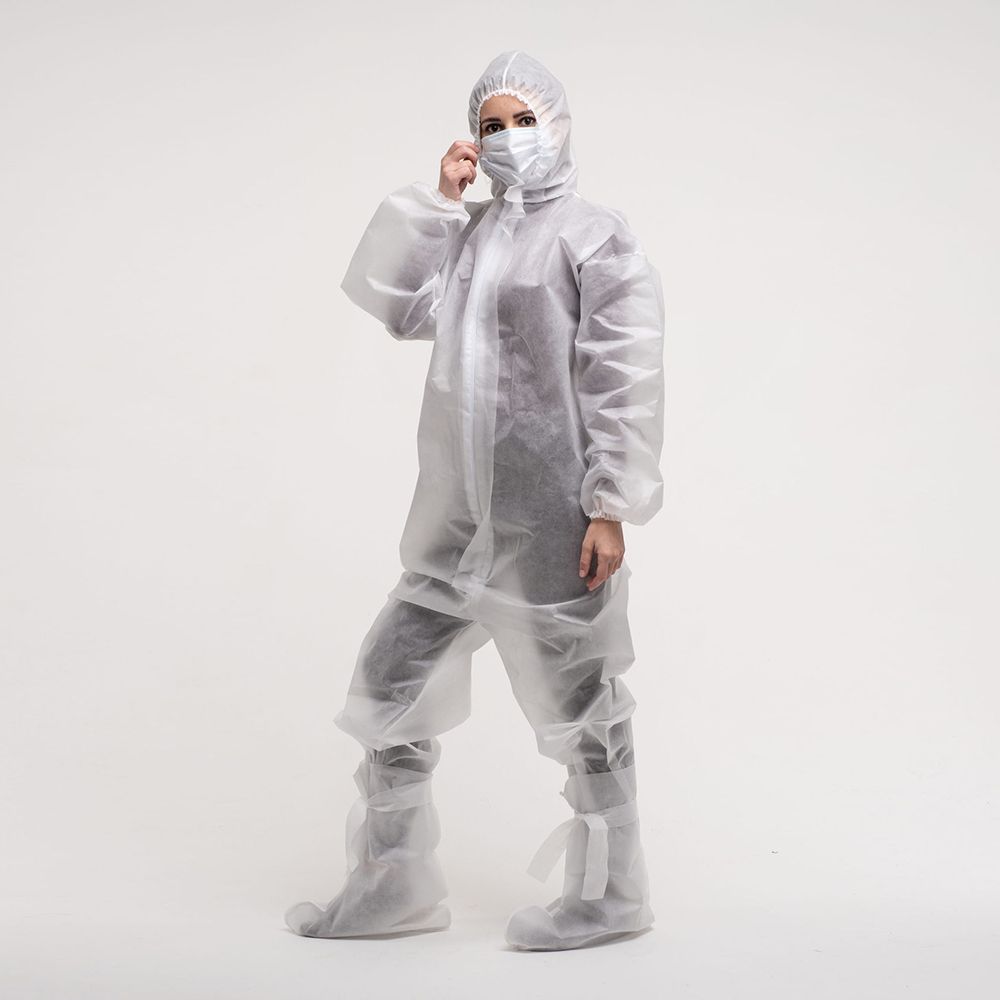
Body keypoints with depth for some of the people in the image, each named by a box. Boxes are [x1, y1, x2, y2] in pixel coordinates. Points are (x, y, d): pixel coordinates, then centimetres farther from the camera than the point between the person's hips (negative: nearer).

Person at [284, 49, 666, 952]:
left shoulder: (596, 236, -5)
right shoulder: (467, 234, 16)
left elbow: (625, 381, -11)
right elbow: (394, 304, 4)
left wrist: (610, 508, -17)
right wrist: (438, 199, 0)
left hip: (552, 520, -7)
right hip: (462, 518, 8)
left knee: (579, 699, 4)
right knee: (392, 676, 10)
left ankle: (610, 894, 20)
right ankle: (396, 885, 24)